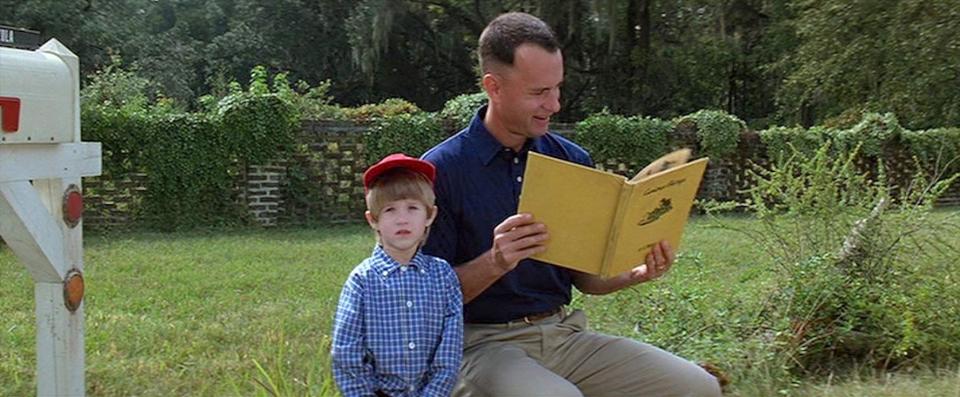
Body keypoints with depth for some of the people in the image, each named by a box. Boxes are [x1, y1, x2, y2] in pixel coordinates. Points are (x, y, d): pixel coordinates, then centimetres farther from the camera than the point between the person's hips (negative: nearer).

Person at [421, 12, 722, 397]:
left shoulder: (572, 160, 7)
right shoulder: (441, 170, -9)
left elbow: (583, 275, 14)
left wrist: (637, 274, -6)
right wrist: (493, 263, -27)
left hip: (566, 333, 5)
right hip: (483, 345, -5)